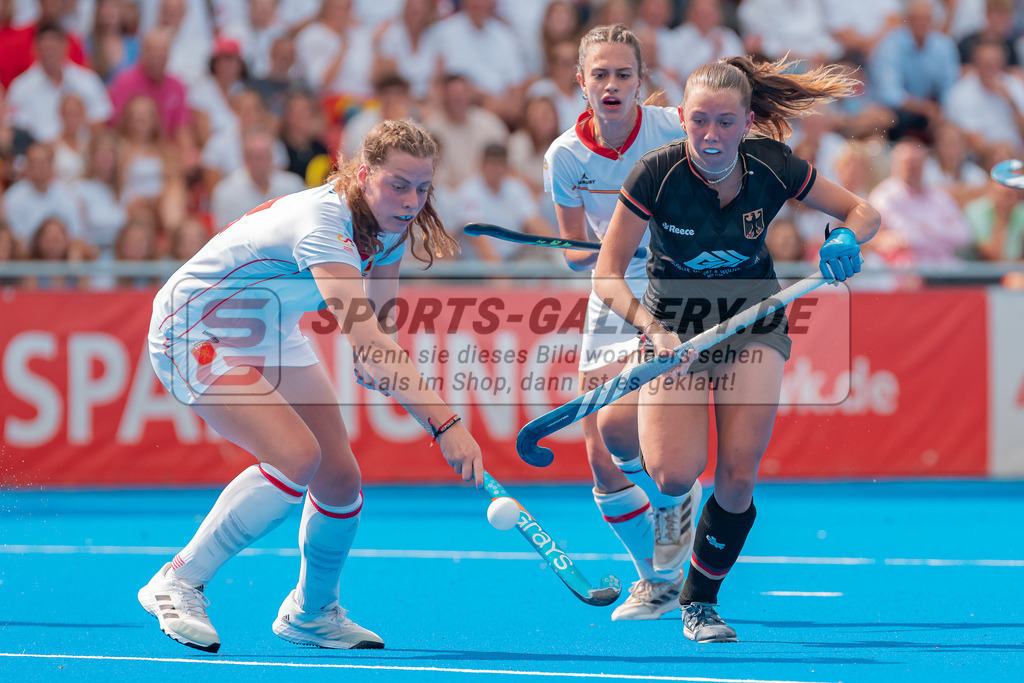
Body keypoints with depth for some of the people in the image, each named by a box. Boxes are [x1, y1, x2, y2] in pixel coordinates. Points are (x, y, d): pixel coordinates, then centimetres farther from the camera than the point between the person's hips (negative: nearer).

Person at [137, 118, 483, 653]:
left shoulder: (391, 226, -9)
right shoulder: (323, 223, -37)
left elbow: (377, 328, 1)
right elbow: (366, 344, -46)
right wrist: (444, 424, -53)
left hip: (268, 333, 8)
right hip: (193, 330, -8)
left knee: (340, 481, 1)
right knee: (297, 458, -27)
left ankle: (310, 614, 27)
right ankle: (178, 583, -12)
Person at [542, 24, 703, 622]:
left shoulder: (673, 130, -14)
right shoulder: (565, 157, -6)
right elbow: (575, 256, 2)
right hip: (612, 302, 4)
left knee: (617, 425, -24)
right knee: (602, 464, 0)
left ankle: (675, 496, 10)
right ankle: (659, 579, 24)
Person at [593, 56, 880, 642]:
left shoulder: (772, 166, -17)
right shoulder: (657, 174, -23)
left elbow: (863, 211, -4)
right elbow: (608, 275, -21)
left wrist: (847, 240, -27)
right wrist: (652, 330, -37)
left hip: (752, 316, 1)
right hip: (674, 319, -1)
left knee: (738, 477, -11)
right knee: (675, 474, -19)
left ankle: (700, 602, 12)